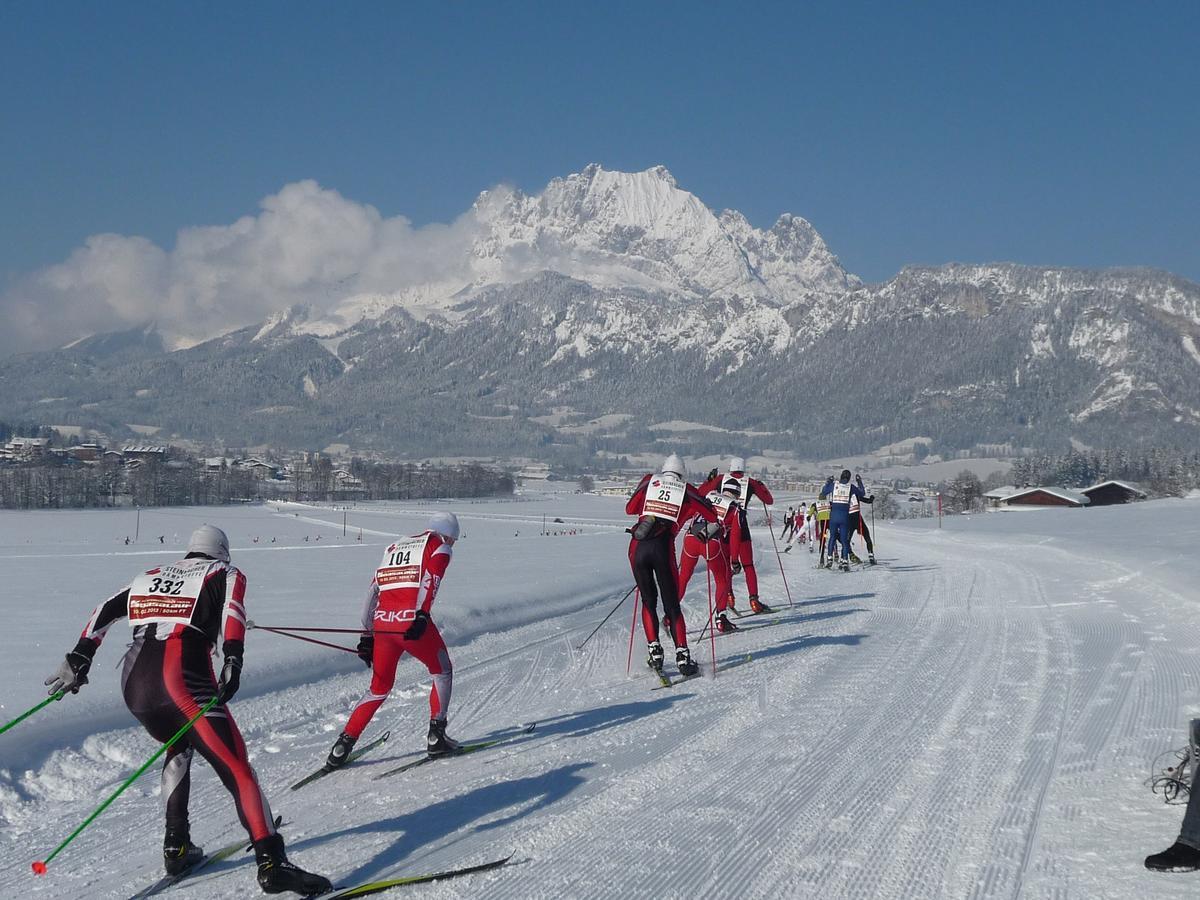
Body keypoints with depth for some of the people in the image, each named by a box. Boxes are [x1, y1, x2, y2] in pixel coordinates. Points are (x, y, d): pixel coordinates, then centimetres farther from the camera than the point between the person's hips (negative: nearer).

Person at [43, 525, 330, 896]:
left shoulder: (149, 577, 30)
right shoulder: (225, 574, 15)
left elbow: (104, 611, 30)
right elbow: (232, 608, -6)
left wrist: (79, 659, 35)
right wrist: (233, 661, -18)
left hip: (134, 684, 6)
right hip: (183, 679, -5)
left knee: (179, 746, 33)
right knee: (237, 770, -7)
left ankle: (176, 846, 25)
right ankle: (272, 864, -20)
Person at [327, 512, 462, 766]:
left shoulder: (394, 547, 28)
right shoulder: (440, 547, 10)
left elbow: (373, 591, 23)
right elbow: (430, 580, -10)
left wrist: (367, 635, 24)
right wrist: (422, 615, -22)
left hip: (382, 625, 5)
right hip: (412, 621, -5)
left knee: (379, 688, 19)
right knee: (442, 672, 19)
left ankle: (343, 745, 11)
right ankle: (436, 736, 11)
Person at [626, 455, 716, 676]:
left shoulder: (649, 481, 17)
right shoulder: (687, 491, 13)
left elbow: (630, 508, 23)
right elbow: (713, 516, 14)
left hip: (638, 546, 2)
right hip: (663, 547, -2)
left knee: (648, 601, 18)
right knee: (672, 605, 8)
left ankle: (654, 650, 6)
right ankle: (682, 655, -3)